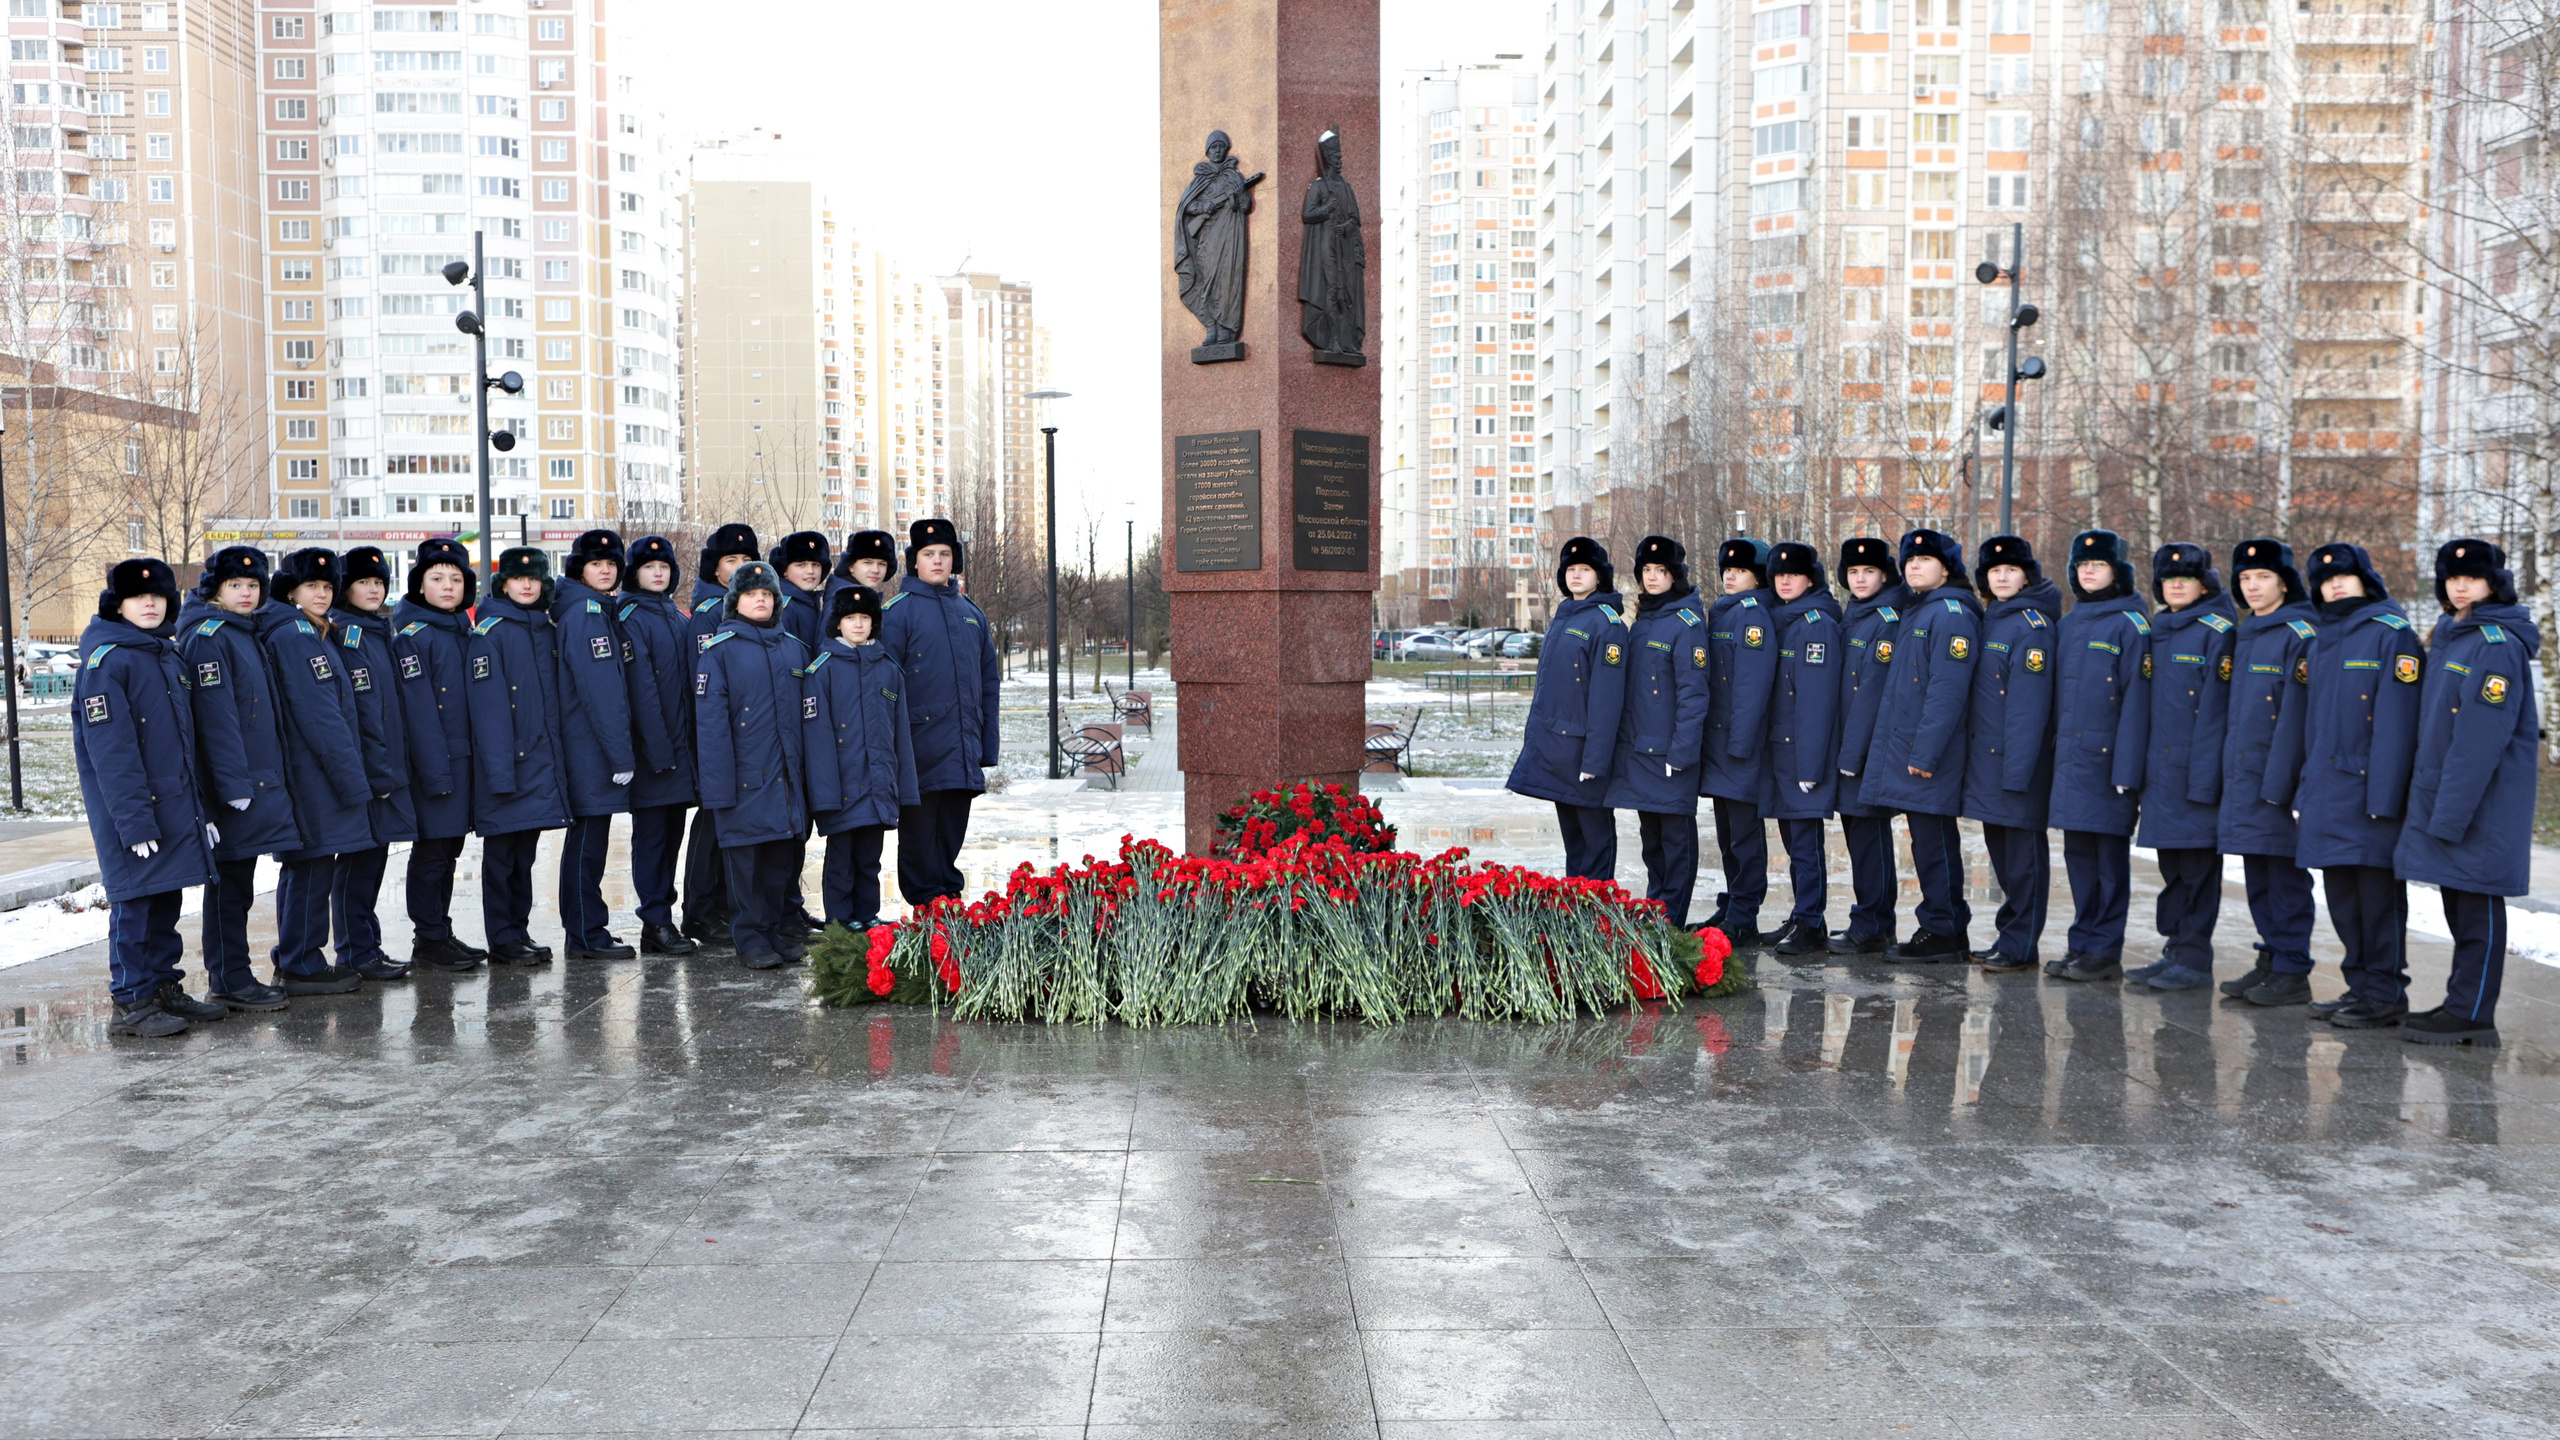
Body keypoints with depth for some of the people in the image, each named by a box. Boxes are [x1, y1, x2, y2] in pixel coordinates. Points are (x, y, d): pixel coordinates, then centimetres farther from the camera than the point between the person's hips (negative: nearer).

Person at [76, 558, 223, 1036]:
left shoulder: (170, 654, 14)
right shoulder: (105, 660, -11)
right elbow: (110, 750, -16)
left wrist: (201, 804, 15)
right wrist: (135, 821, -20)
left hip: (177, 805, 7)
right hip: (133, 806, -7)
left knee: (167, 899, 12)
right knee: (135, 900, -3)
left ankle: (164, 987, 22)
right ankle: (132, 1002, 5)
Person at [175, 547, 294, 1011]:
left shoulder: (247, 634, 17)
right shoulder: (207, 637, -12)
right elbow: (216, 716, -18)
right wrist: (235, 784, -22)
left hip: (260, 777, 9)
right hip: (234, 784, -9)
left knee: (238, 880, 13)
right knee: (230, 882, -2)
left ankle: (233, 975, 21)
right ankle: (228, 980, 4)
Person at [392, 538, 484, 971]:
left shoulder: (464, 631, 14)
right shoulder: (412, 635, -9)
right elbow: (419, 708, -15)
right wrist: (435, 769, -19)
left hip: (465, 757, 7)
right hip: (433, 761, -7)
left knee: (449, 850, 13)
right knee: (431, 850, -1)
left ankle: (441, 934, 21)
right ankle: (429, 939, 7)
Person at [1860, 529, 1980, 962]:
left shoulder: (1952, 614, -12)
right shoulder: (1913, 611, 18)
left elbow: (1947, 690, -19)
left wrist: (1925, 752, -21)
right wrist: (1889, 745, 19)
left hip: (1929, 755, -9)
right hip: (1902, 750, 9)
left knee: (1934, 841, -4)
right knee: (1928, 841, 13)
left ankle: (1944, 933, 3)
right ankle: (1947, 930, 20)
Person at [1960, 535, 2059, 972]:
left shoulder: (2032, 625, -11)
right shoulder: (1990, 620, 14)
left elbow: (2031, 706, -17)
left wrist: (2016, 770, -21)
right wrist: (1972, 754, 13)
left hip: (2017, 757, -8)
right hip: (1986, 757, 8)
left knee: (2022, 851, -1)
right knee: (1999, 847, 14)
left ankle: (2021, 946, 5)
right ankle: (2008, 936, 23)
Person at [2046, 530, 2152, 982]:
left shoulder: (2131, 624, -7)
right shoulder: (2070, 624, 15)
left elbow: (2137, 700, -12)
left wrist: (2127, 769, -17)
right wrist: (2055, 750, 12)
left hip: (2107, 758, -7)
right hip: (2070, 758, 7)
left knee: (2110, 855, 0)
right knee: (2078, 853, 10)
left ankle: (2105, 951, 6)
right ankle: (2082, 943, 18)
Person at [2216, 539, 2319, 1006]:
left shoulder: (2300, 634, -10)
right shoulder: (2244, 634, 15)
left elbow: (2296, 713, -15)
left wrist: (2278, 782, -19)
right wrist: (2228, 772, 14)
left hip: (2277, 775, -8)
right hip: (2241, 775, 8)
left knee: (2285, 875, -2)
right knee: (2256, 873, 12)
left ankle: (2293, 973, 5)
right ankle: (2270, 962, 21)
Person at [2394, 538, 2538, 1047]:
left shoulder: (2497, 644, -14)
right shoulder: (2449, 639, 14)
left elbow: (2480, 741, -20)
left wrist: (2448, 815, -21)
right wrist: (2432, 808, 15)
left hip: (2481, 803, -9)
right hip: (2443, 798, 9)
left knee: (2477, 904, -3)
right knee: (2458, 902, 14)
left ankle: (2472, 1015, 3)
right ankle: (2462, 1002, 22)